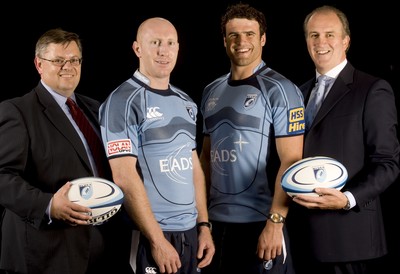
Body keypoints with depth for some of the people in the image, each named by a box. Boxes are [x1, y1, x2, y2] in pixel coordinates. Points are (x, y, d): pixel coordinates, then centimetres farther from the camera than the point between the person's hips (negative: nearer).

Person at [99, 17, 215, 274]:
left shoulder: (186, 102, 12)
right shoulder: (122, 101, -10)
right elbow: (124, 177, -16)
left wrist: (204, 224, 8)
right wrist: (157, 240, -17)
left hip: (189, 231, 7)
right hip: (151, 235, -6)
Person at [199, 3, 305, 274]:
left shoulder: (280, 90, -7)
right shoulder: (211, 92, 10)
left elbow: (291, 161, -12)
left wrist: (275, 222, -18)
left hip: (260, 222, -5)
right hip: (217, 221, 5)